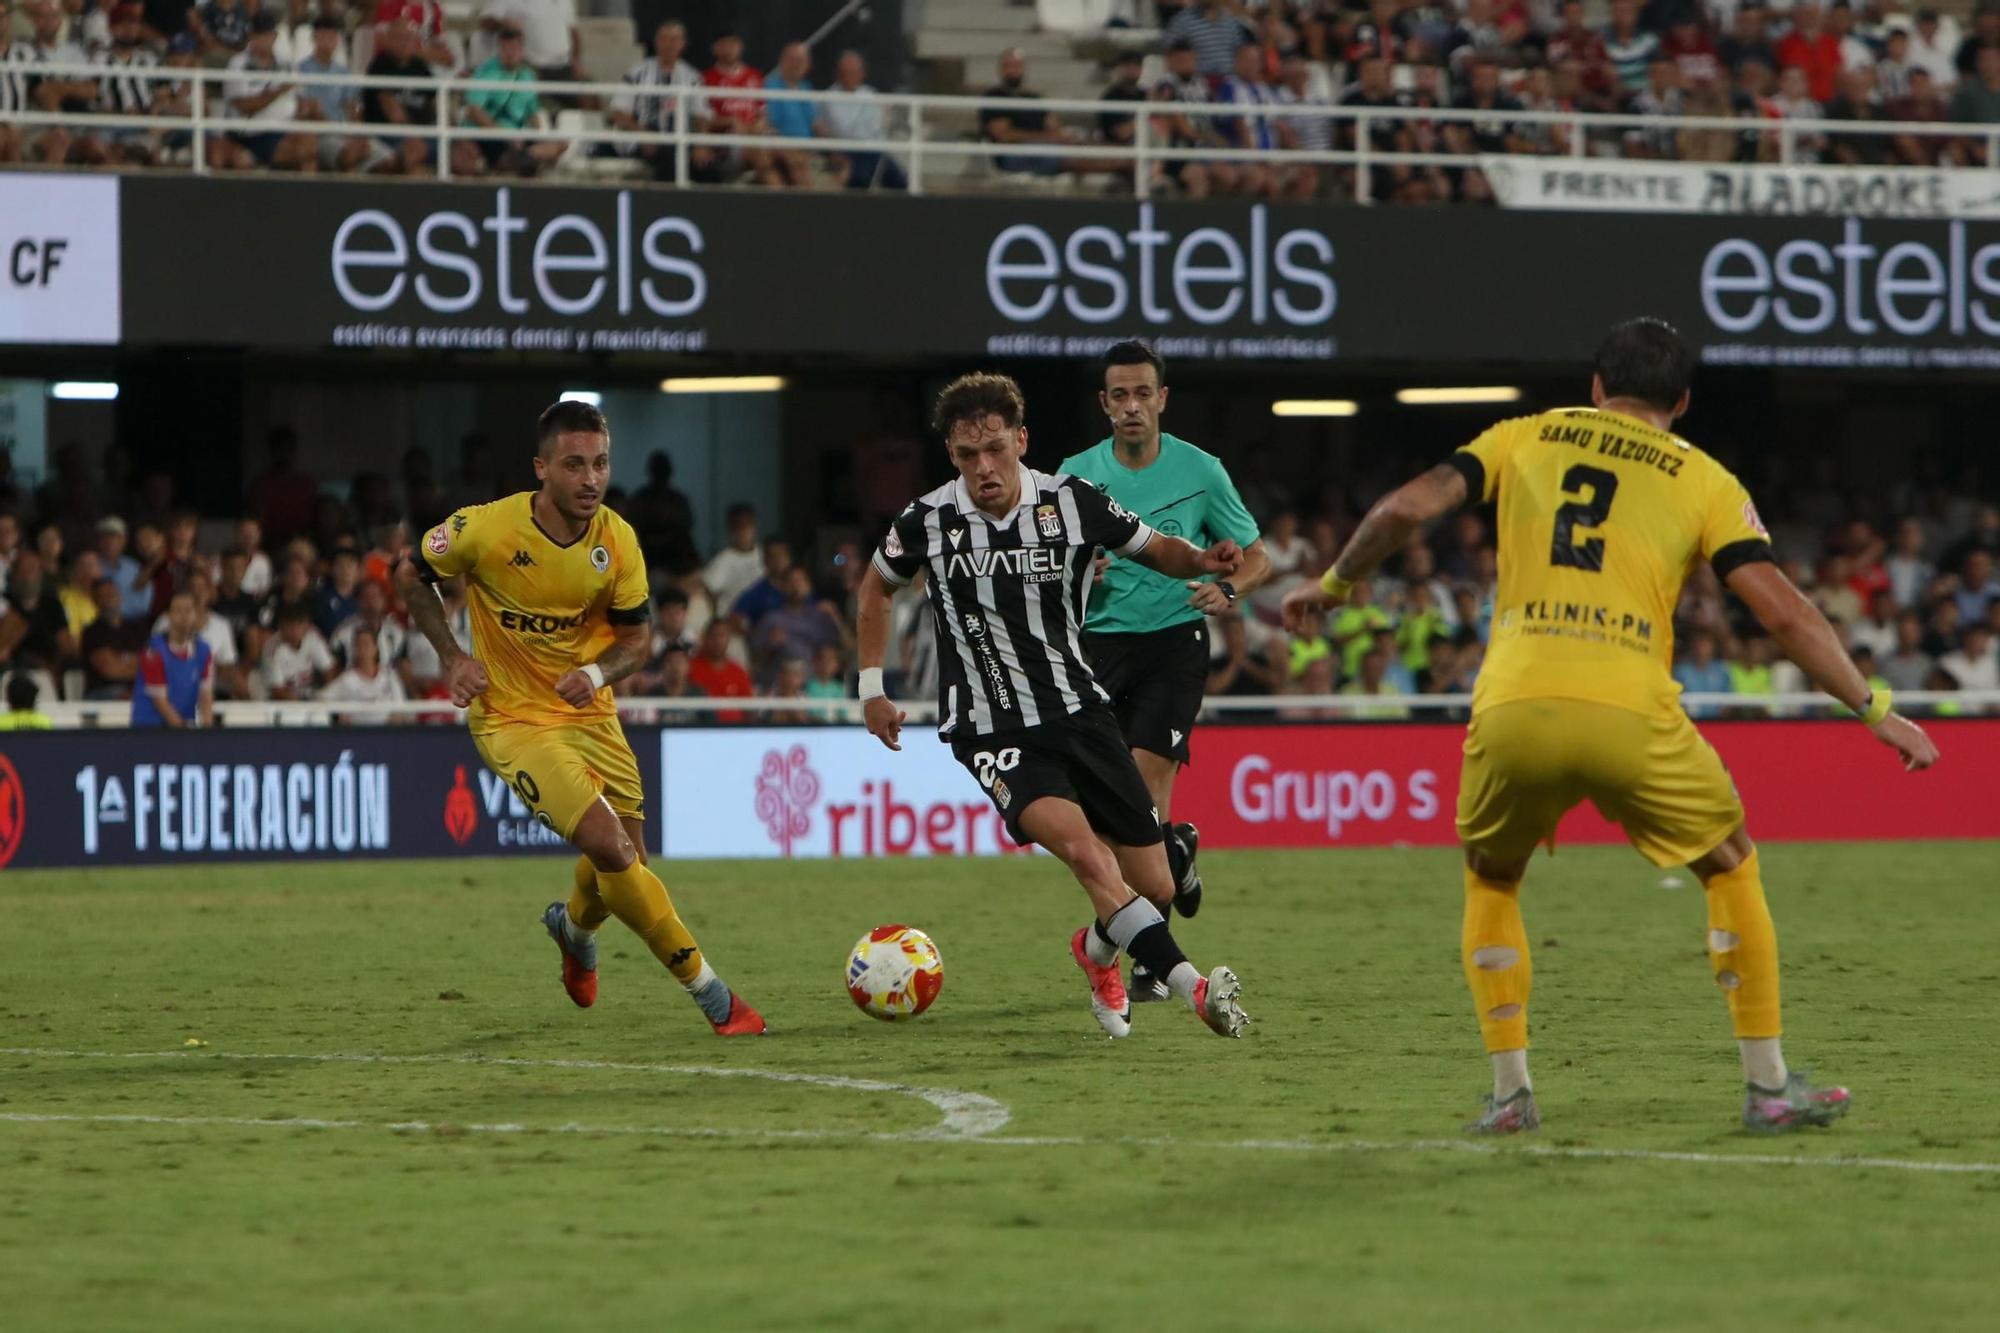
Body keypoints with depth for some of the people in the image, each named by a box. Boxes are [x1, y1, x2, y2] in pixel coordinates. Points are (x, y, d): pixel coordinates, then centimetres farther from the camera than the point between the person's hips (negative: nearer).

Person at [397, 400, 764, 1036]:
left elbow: (636, 637, 0)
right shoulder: (485, 530, -20)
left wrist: (596, 673, -21)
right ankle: (707, 988, -10)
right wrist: (453, 657, -9)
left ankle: (574, 926, 47)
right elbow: (411, 575, -1)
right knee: (611, 847, -20)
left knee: (622, 860, 9)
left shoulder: (617, 540, -10)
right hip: (514, 719, -5)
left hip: (590, 715, 5)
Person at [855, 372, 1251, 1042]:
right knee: (1086, 852, -29)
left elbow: (1158, 551, 9)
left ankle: (1097, 951, 39)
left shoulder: (1072, 502, -6)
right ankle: (1195, 987, -34)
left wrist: (1203, 560, -13)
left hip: (1080, 711, 3)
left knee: (1155, 890, 4)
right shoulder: (927, 521, -8)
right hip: (993, 734, -3)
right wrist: (871, 688, 11)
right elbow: (876, 586, 14)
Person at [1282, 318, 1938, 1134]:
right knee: (1731, 865, 22)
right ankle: (1768, 1085, 19)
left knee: (1490, 881, 27)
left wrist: (1333, 586, 25)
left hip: (1511, 711, 1)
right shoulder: (1704, 480, 13)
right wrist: (1874, 711, 11)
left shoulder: (1523, 439, 18)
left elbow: (1403, 510, 8)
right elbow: (1783, 613, 5)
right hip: (1629, 715, -1)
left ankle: (1510, 1091, 18)